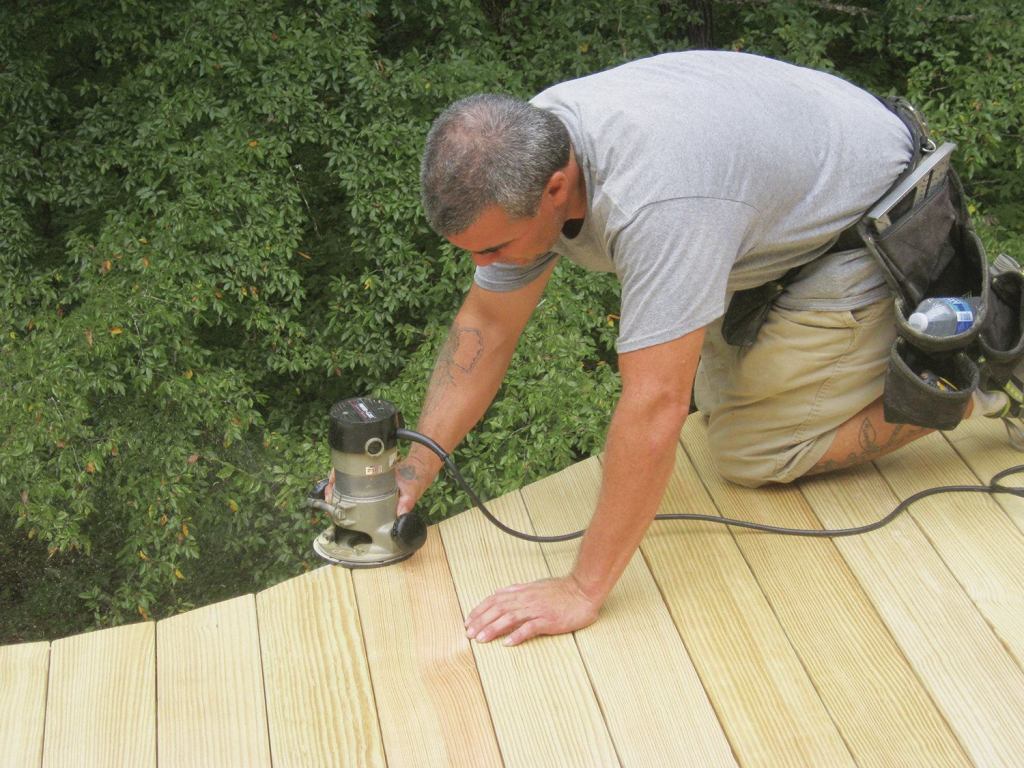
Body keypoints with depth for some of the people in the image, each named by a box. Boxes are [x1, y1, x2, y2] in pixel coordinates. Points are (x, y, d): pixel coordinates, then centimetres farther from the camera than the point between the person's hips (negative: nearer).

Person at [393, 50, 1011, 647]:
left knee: (752, 456, -9)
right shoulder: (521, 164, -14)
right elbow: (487, 324, -4)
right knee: (724, 403, 13)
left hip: (869, 227, -8)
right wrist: (415, 469, -11)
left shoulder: (653, 198, -41)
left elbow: (654, 405, -41)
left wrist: (583, 590, -35)